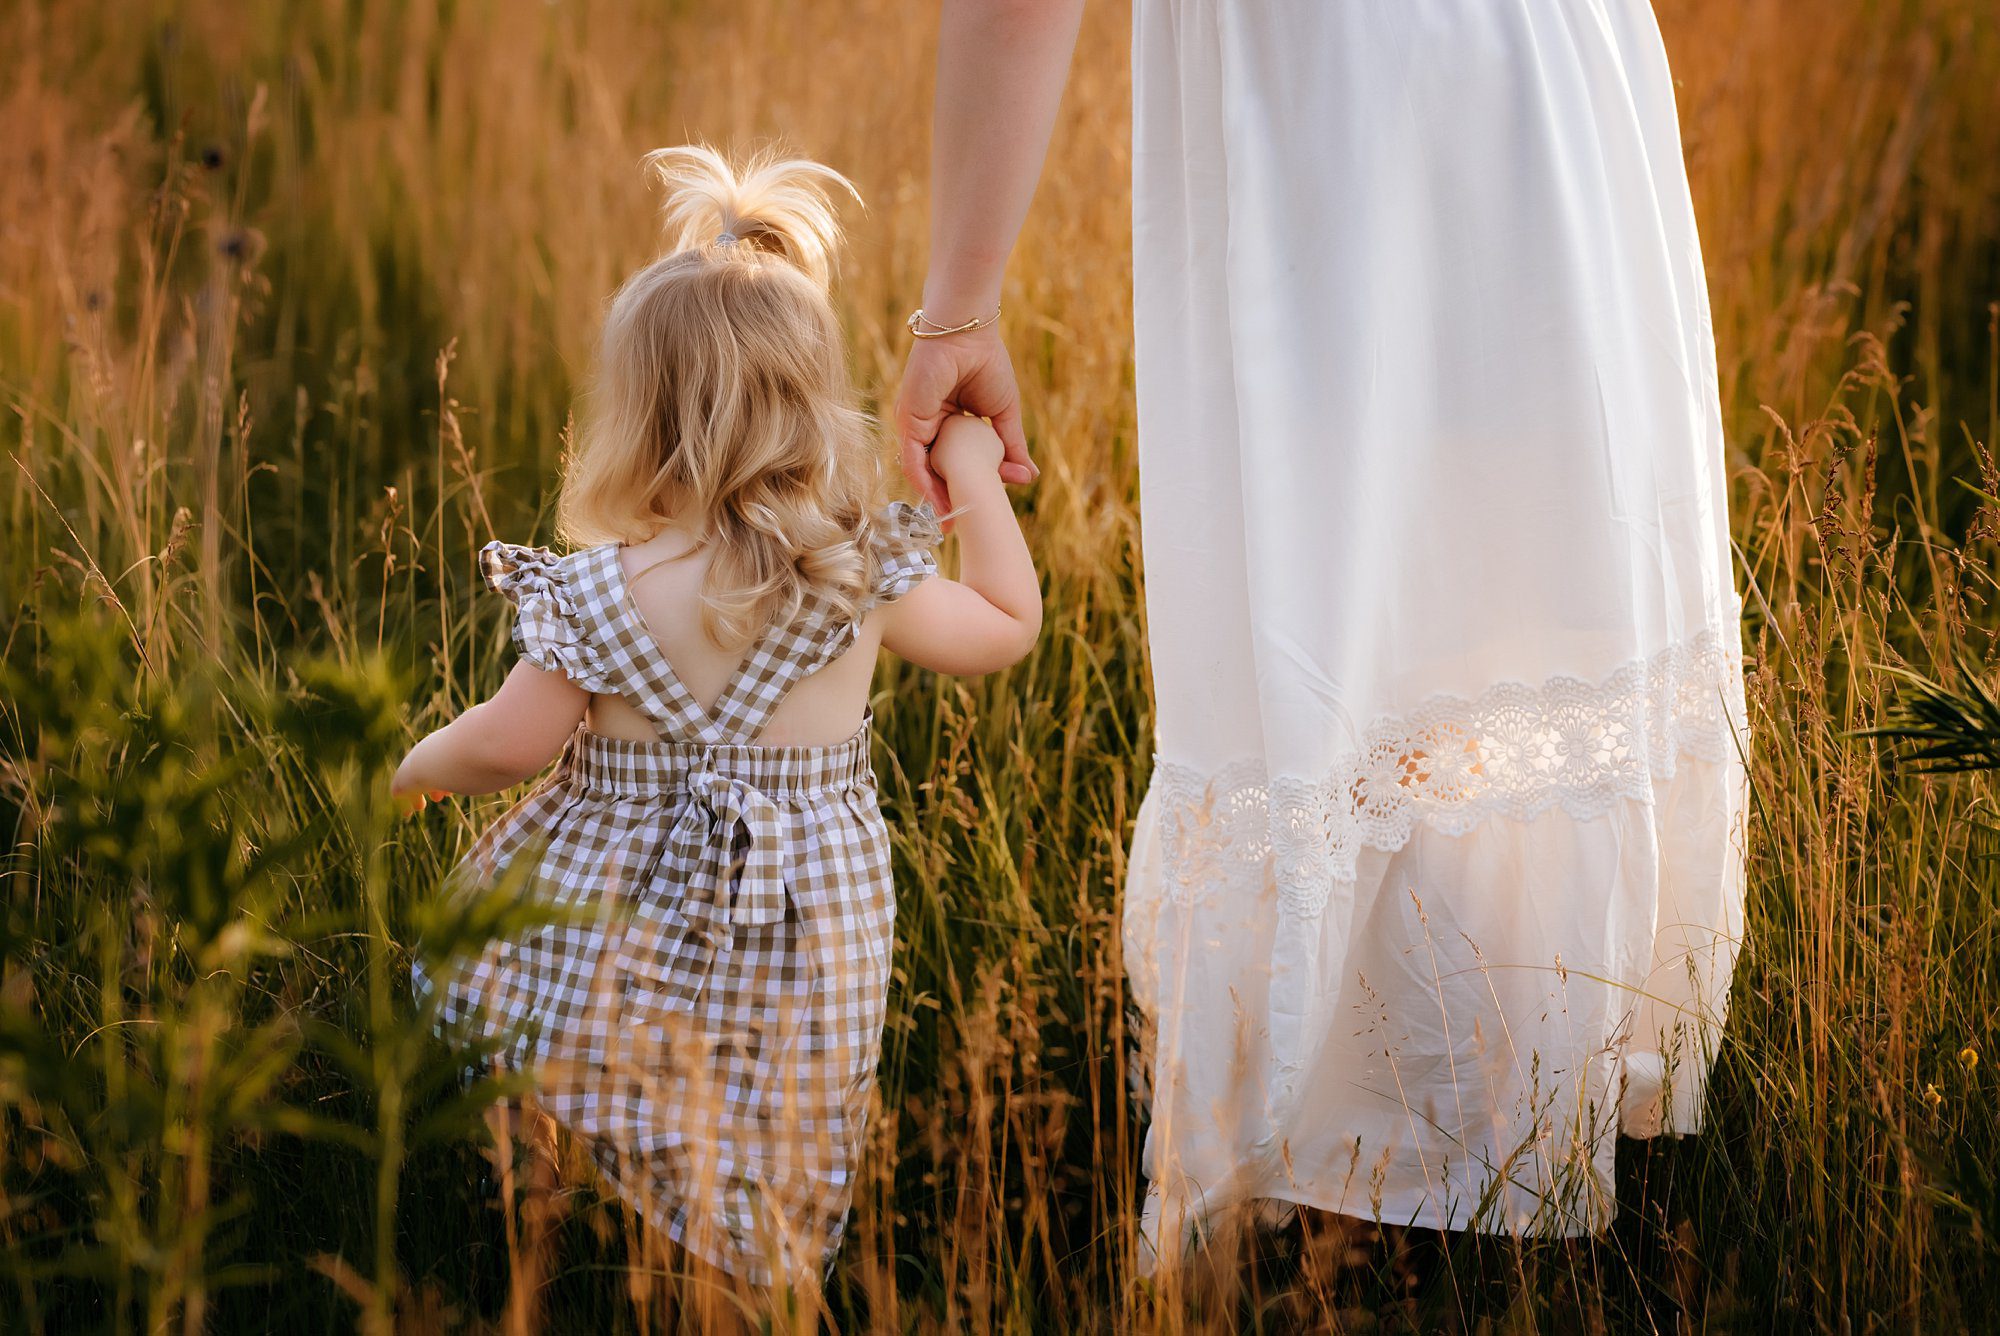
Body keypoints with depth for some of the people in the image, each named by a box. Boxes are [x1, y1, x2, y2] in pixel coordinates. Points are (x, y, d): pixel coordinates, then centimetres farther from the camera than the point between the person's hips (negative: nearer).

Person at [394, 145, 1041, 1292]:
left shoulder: (606, 593, -9)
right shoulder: (863, 576, -1)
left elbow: (511, 744, -4)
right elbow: (1008, 625, 14)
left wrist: (415, 766, 18)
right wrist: (973, 476, 23)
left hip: (623, 935, -3)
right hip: (815, 939, 3)